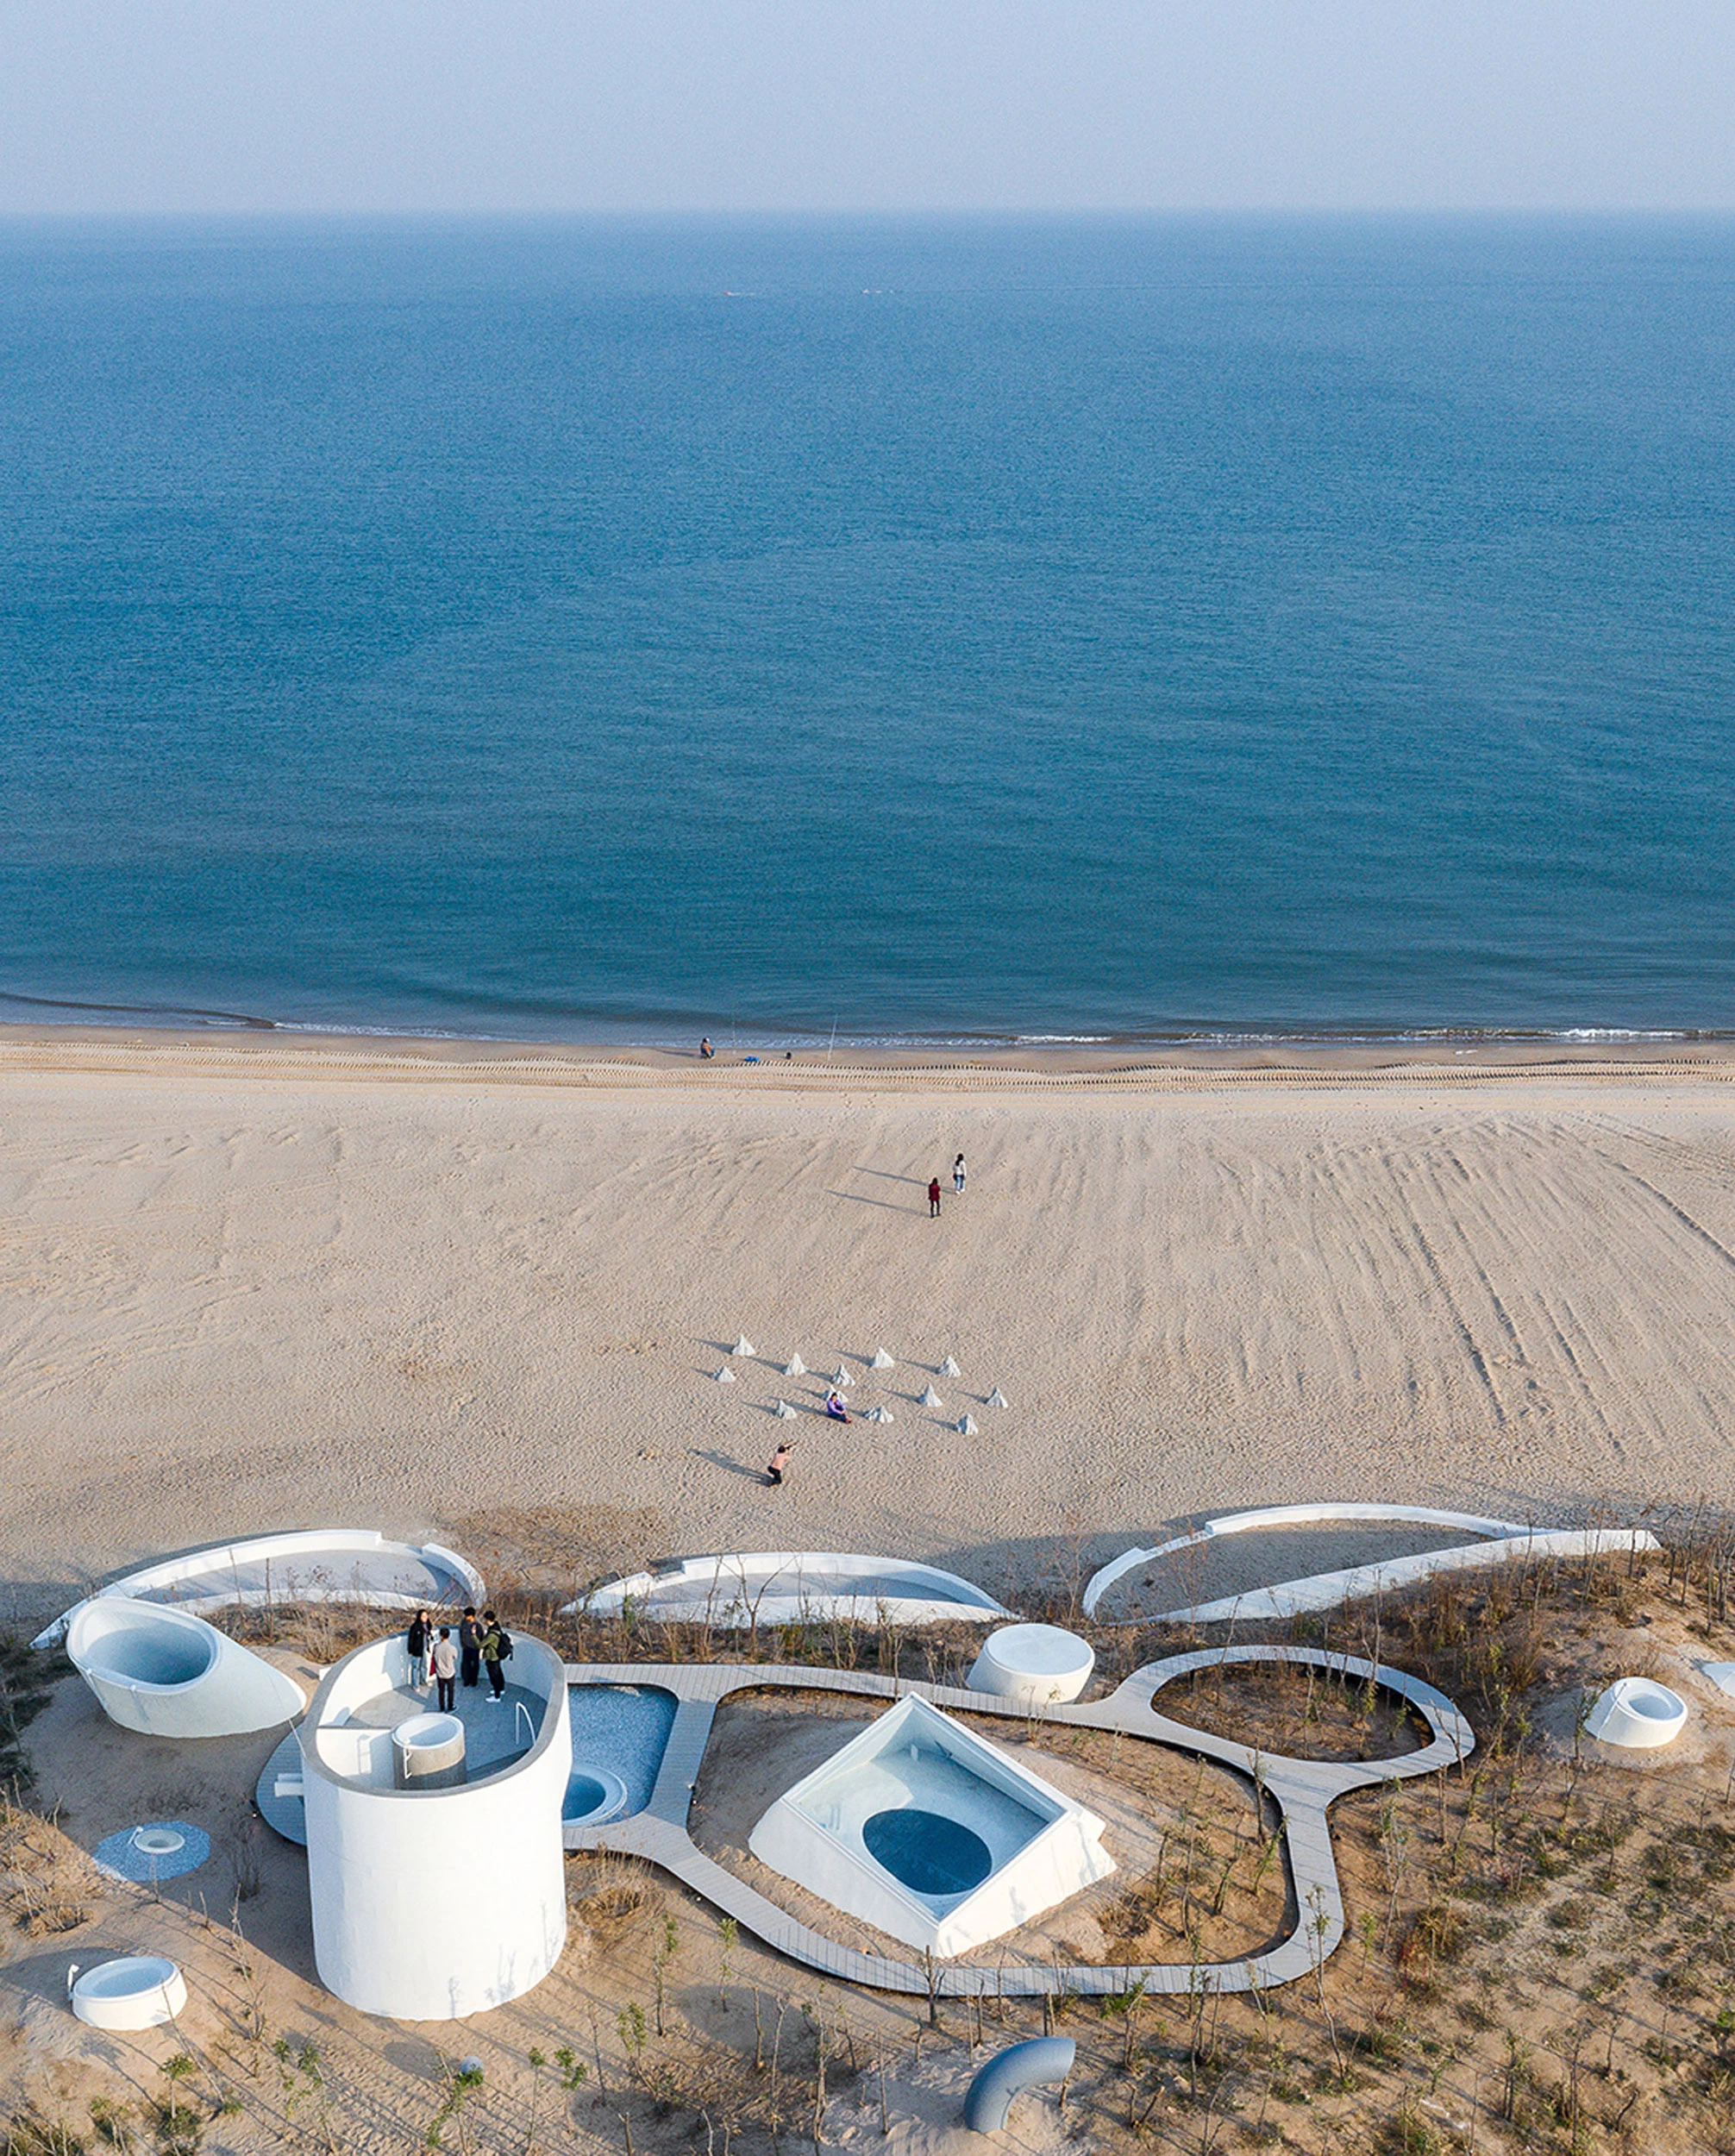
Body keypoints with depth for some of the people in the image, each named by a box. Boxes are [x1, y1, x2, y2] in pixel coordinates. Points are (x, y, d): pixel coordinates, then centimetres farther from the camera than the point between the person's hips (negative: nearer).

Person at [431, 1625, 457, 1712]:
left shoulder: (436, 1646, -19)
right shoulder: (452, 1648, -25)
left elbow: (434, 1658, -6)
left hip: (440, 1673, 2)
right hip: (450, 1673, -2)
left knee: (441, 1691, 20)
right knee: (450, 1691, 20)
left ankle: (442, 1708, 31)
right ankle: (450, 1708, 32)